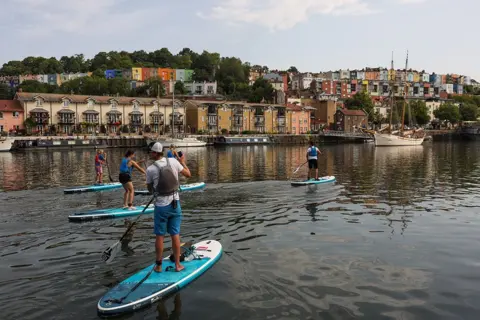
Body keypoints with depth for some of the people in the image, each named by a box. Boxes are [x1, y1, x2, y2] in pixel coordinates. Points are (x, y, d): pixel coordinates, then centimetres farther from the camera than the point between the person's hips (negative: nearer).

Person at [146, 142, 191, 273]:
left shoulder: (150, 169, -12)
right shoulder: (173, 161, -7)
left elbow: (150, 189, 2)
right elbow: (188, 174, 5)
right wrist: (183, 162, 20)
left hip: (161, 205, -2)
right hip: (175, 203, 3)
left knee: (159, 236, 9)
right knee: (175, 235, 10)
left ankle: (158, 265, 18)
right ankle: (177, 265, 17)